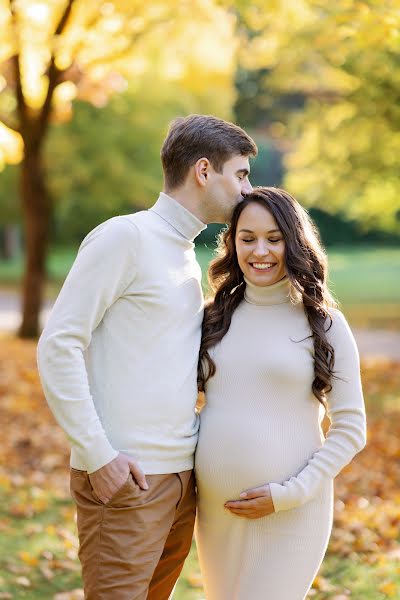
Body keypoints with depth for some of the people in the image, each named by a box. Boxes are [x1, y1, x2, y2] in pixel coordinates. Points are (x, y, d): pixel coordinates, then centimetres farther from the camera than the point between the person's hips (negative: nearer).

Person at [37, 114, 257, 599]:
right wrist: (98, 455, -17)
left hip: (181, 476, 8)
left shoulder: (186, 254, 17)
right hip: (124, 480, -8)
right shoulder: (124, 236, -8)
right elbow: (58, 346, -13)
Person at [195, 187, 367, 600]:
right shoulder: (216, 317, 7)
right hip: (214, 509, 4)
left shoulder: (323, 324, -4)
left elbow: (349, 429, -5)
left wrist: (290, 494, -13)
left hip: (290, 514, -4)